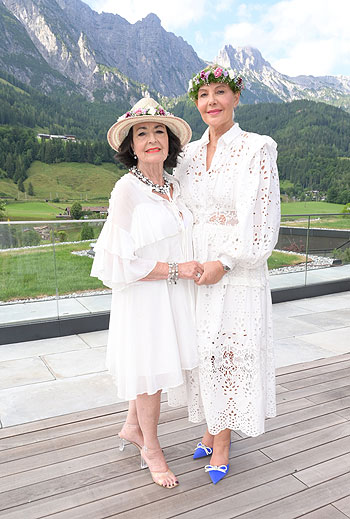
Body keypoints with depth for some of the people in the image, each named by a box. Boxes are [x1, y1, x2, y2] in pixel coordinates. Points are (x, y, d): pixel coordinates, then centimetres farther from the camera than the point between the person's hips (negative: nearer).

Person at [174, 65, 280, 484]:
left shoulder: (256, 150, -6)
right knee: (205, 351, 14)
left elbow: (263, 219, -12)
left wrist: (225, 262, -18)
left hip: (236, 271, -5)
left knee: (231, 353, 4)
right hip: (195, 269, 5)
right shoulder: (190, 153, 10)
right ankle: (212, 428, 35)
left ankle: (221, 442, 24)